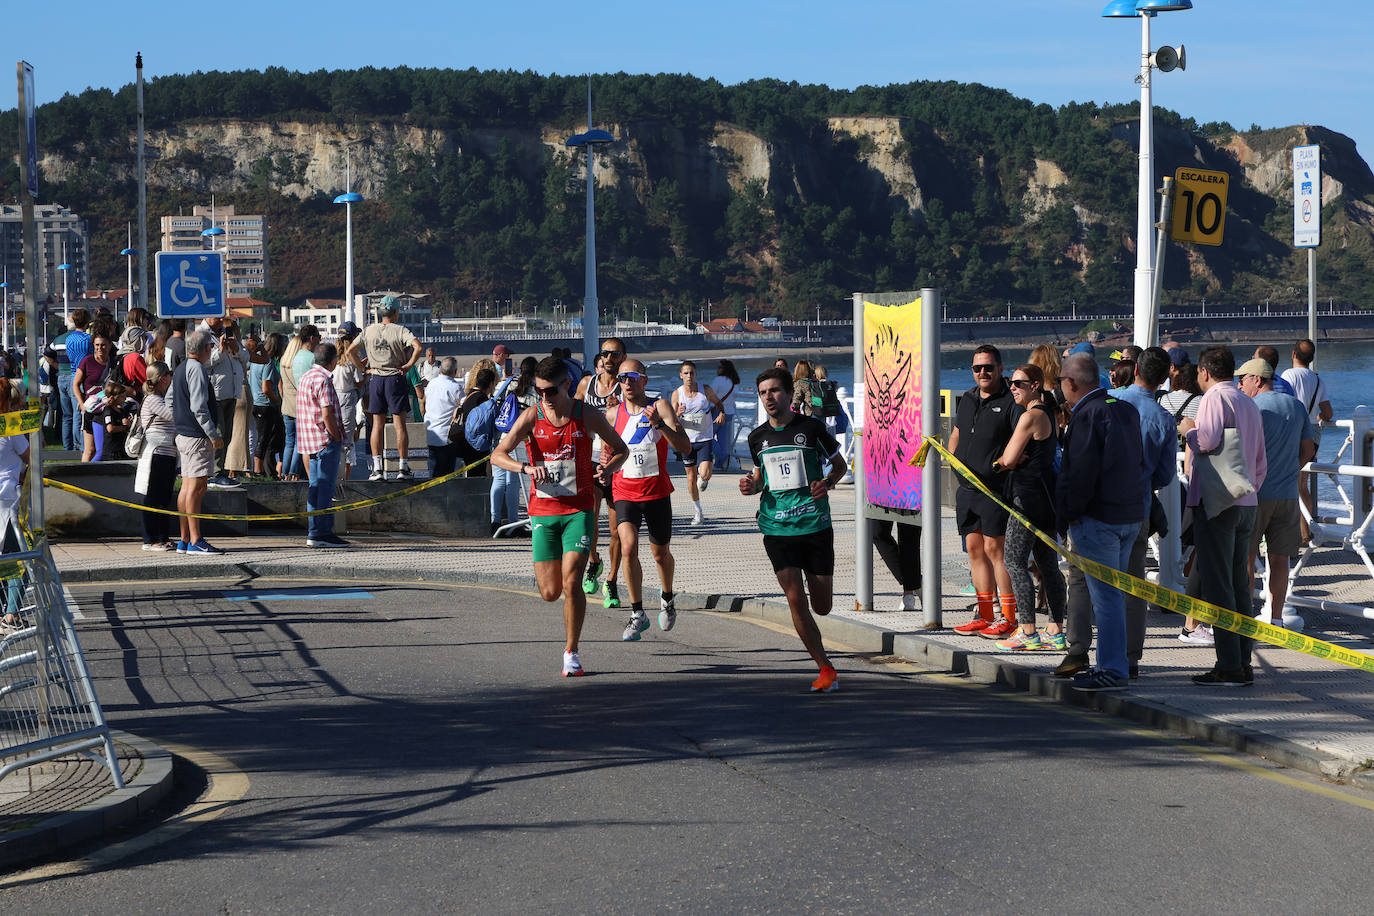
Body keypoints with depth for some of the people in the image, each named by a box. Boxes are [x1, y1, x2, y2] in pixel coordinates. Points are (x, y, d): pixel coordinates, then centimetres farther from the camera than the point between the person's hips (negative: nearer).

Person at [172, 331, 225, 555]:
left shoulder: (180, 369, 17)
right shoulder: (197, 369, -14)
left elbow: (171, 403, 22)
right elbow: (199, 407, -20)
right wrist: (213, 434, -18)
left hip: (183, 434, 10)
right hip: (197, 436, -10)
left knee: (187, 487, 11)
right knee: (197, 487, -10)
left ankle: (184, 540, 14)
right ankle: (195, 542, -11)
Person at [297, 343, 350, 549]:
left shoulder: (307, 376, 17)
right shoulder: (322, 379, -14)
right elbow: (327, 414, -20)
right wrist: (337, 437, -10)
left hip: (313, 440, 10)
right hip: (326, 440, -10)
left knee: (317, 487, 12)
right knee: (326, 487, -7)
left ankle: (314, 534, 14)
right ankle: (323, 533, -7)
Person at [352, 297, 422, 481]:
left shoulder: (369, 330, 4)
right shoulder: (400, 330, -8)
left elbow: (350, 350, 6)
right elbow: (417, 347, -24)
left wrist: (364, 368, 9)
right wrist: (409, 365, -12)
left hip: (375, 379, 3)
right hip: (395, 379, -3)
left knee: (378, 424, 7)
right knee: (399, 424, 2)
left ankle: (377, 468, 2)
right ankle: (403, 468, 2)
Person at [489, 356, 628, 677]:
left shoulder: (587, 417, -3)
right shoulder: (532, 417, -3)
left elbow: (621, 448, 12)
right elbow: (497, 455, -10)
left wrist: (608, 467, -10)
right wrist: (526, 468, -29)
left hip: (578, 510, -1)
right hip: (543, 510, 1)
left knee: (571, 584, -14)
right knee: (549, 593, 2)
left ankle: (571, 652, 1)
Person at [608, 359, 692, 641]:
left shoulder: (660, 407, -8)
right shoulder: (613, 414, 2)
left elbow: (684, 447, -18)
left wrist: (659, 424, -31)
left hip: (657, 491, -1)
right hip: (624, 491, 1)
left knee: (660, 554, 12)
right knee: (628, 547, -20)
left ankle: (667, 598, 43)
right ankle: (638, 614, -11)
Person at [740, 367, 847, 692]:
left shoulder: (812, 428, -2)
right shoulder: (758, 437, 8)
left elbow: (839, 464, 9)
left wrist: (827, 483, -11)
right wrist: (752, 486, 1)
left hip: (815, 525, -2)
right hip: (777, 528, 2)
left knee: (821, 607, 2)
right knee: (795, 599, -10)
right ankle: (825, 668, -1)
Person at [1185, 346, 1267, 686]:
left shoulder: (1215, 397, -7)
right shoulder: (1250, 404, 19)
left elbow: (1208, 440, -21)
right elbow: (1261, 463, 22)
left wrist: (1188, 432, -2)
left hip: (1215, 502, -8)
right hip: (1246, 504, 8)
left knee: (1216, 584, -7)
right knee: (1239, 585, 11)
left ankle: (1229, 667, -11)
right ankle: (1244, 664, 11)